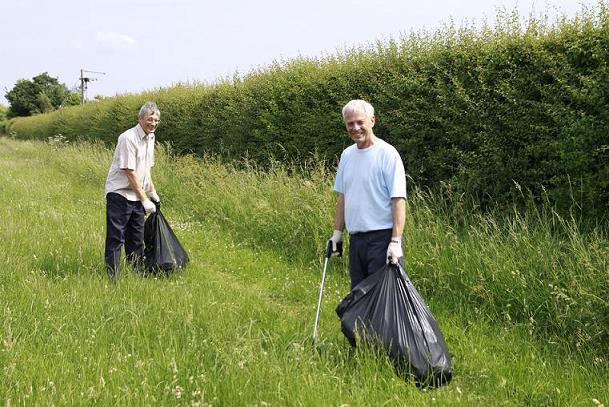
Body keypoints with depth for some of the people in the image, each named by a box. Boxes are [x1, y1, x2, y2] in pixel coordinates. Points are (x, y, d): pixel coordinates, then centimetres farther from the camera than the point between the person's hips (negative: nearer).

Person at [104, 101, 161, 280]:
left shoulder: (150, 137, 10)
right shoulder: (128, 138, -18)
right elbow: (130, 172, -21)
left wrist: (152, 192, 22)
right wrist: (144, 199, -20)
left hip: (137, 196, 8)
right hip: (120, 194, -8)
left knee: (137, 239, 14)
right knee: (116, 238, -6)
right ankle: (113, 278, -3)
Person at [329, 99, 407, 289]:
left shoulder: (387, 153, -10)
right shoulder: (346, 154, 12)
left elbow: (398, 200, -14)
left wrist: (396, 241, -20)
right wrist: (337, 232, 15)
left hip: (382, 237, -7)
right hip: (355, 238, 7)